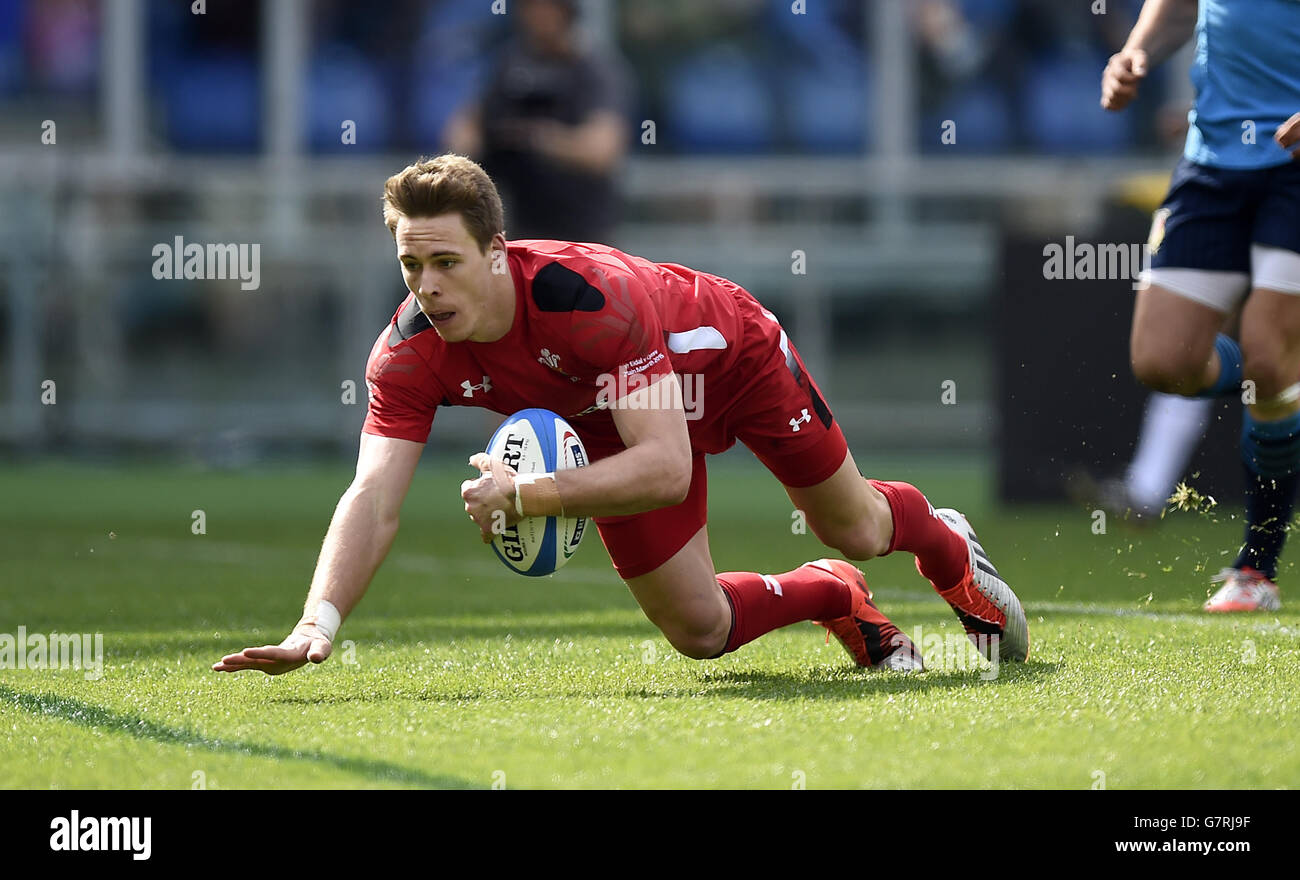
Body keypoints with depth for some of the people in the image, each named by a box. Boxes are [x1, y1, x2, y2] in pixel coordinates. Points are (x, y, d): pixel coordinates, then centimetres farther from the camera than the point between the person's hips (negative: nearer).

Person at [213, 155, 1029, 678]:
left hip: (732, 353, -4)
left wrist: (527, 495, -53)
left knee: (855, 530, 17)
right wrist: (317, 625, -52)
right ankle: (835, 599, 31)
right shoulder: (410, 352, -32)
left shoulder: (591, 294, -45)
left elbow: (665, 468, -46)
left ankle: (951, 548, 55)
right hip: (613, 416, 4)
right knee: (697, 630, -1)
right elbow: (373, 499, -37)